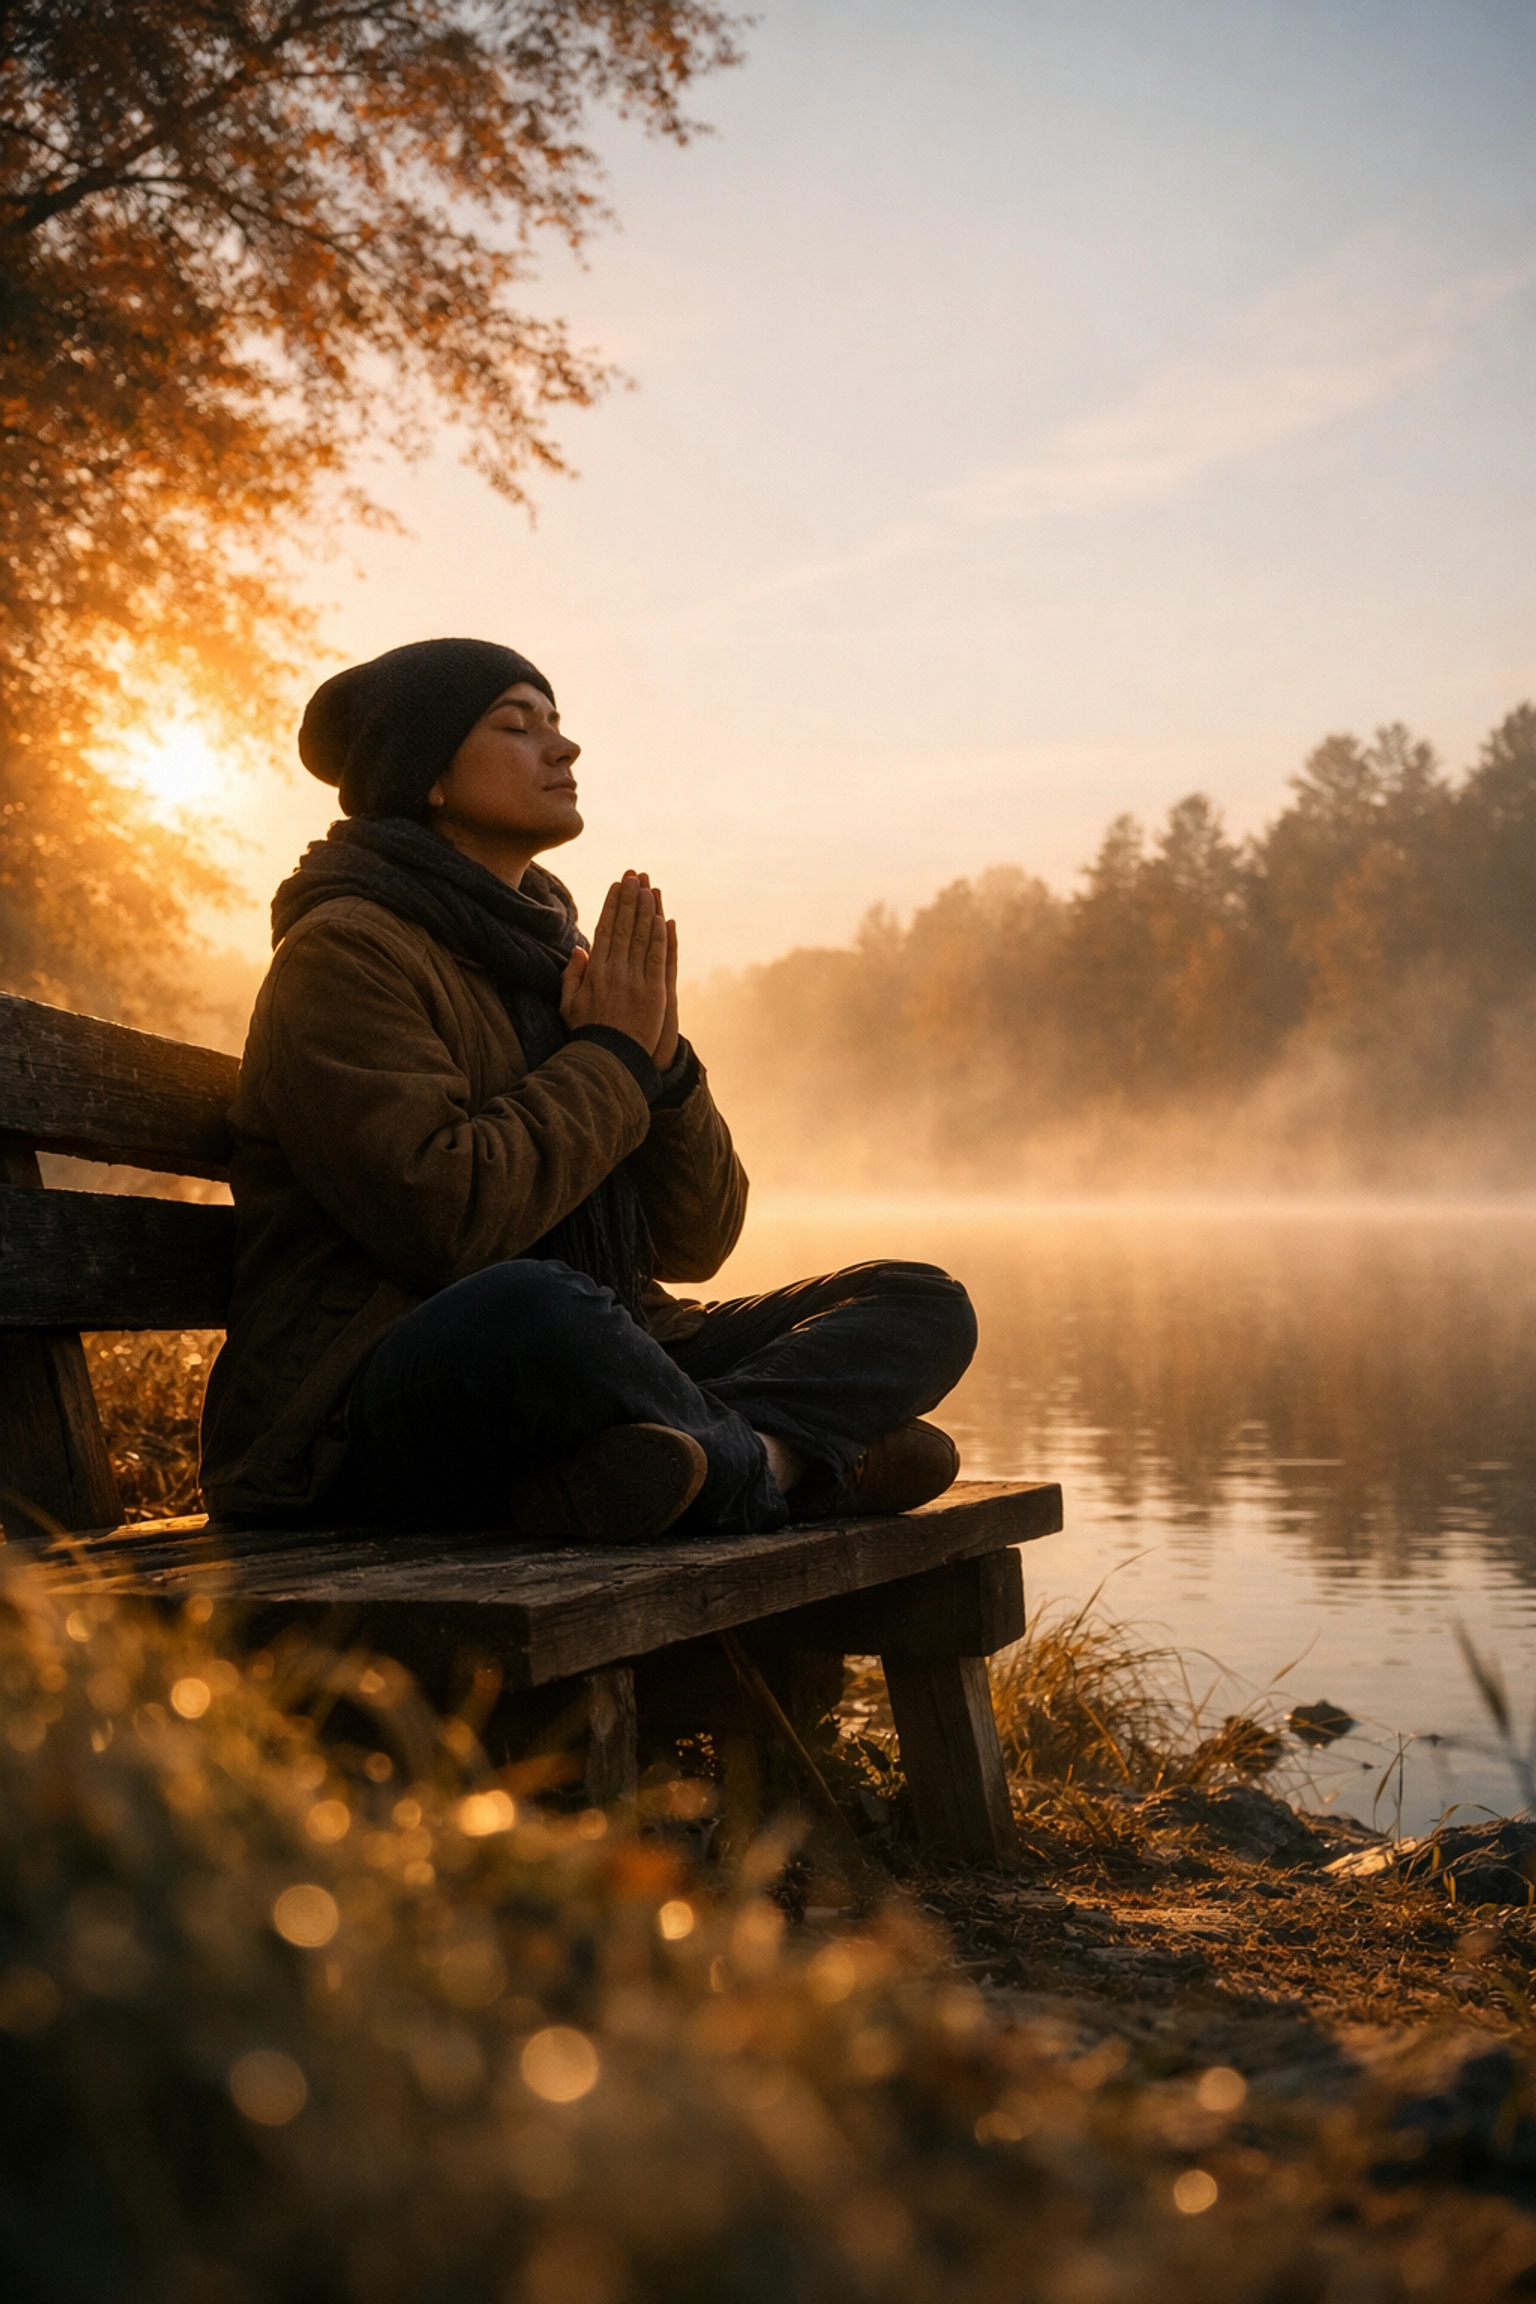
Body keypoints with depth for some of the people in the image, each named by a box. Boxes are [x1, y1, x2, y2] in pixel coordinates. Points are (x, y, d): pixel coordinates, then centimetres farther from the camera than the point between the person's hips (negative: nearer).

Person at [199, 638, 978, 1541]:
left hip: (585, 1364, 8)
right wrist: (612, 1056, -8)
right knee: (532, 1306, -41)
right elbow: (441, 1214, -21)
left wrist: (662, 1060, -4)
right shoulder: (347, 951, -5)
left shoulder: (552, 952, 17)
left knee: (922, 1303, -1)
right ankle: (776, 1459, -14)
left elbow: (696, 1245, 14)